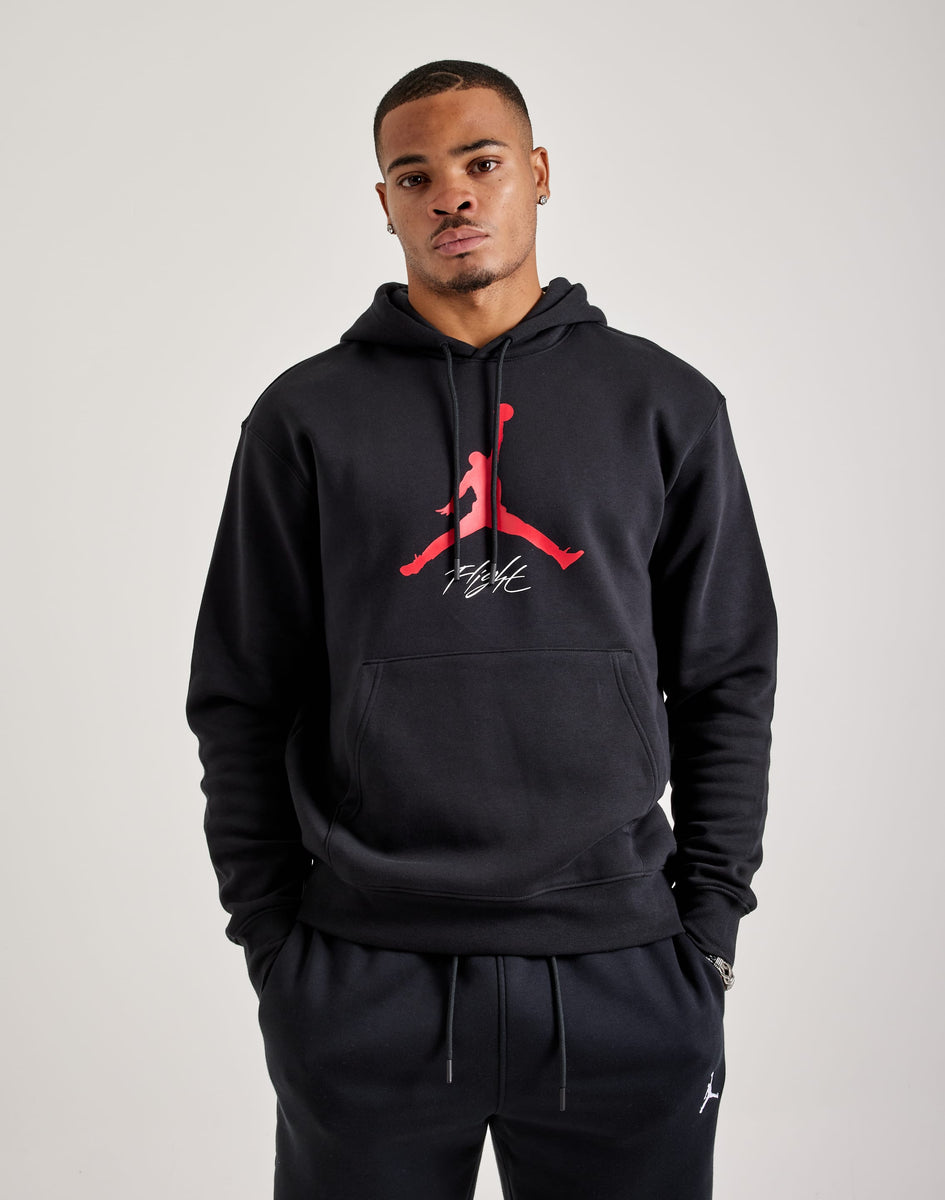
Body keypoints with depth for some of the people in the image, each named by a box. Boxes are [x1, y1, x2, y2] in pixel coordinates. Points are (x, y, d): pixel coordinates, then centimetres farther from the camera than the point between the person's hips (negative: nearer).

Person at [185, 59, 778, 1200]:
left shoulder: (664, 404, 5)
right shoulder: (308, 414, 3)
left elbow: (729, 680, 7)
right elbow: (239, 698, 4)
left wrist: (710, 919, 2)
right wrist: (267, 931, 1)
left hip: (625, 971, 1)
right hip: (362, 975, 0)